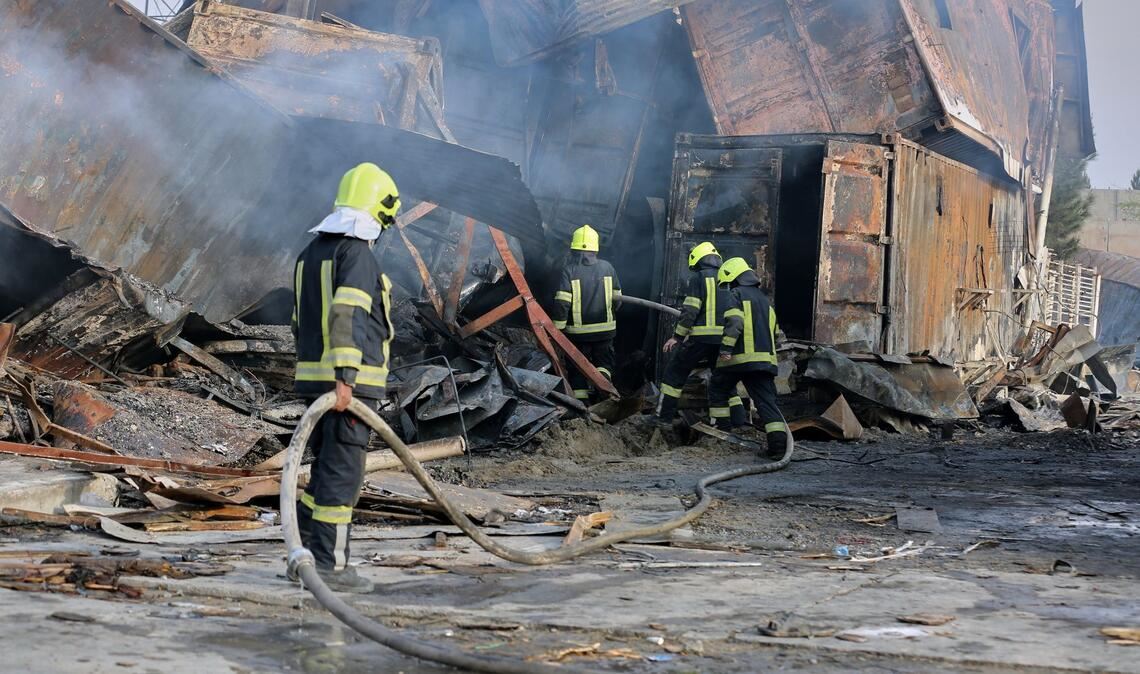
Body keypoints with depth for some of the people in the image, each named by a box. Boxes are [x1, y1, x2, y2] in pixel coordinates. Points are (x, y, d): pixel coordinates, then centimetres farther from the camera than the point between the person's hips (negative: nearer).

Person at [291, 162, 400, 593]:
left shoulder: (311, 253, 17)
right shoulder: (356, 253, -12)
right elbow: (346, 315, -24)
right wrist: (345, 376, -28)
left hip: (313, 377, 9)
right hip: (349, 383, -9)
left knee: (326, 468, 17)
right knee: (342, 473, -3)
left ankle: (305, 551, 22)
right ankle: (329, 565, 0)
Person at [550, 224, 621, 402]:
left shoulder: (569, 270, -9)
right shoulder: (607, 267, 0)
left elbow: (561, 302, -14)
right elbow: (617, 298, 6)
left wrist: (557, 328, -7)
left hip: (578, 330, -1)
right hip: (605, 329, 1)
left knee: (578, 368, 9)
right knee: (604, 361, 16)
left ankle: (580, 401, 8)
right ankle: (602, 377, -13)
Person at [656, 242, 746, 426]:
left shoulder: (699, 278, -2)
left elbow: (690, 311, -9)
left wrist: (677, 336, -3)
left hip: (702, 337, -5)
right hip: (726, 339, 5)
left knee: (675, 371, 6)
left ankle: (664, 416, 3)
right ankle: (739, 417, 9)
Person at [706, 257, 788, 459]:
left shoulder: (734, 295, 0)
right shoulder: (764, 299, 24)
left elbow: (734, 322, -17)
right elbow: (774, 332, 27)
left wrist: (726, 348, -22)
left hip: (738, 358, -6)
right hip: (765, 358, 6)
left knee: (718, 389, 17)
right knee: (766, 400, -1)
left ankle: (722, 426, 17)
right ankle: (778, 440, -15)